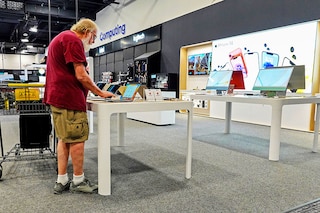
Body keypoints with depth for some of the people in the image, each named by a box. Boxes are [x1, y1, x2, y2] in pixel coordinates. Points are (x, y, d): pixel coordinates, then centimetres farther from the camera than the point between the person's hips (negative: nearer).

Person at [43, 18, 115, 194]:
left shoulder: (61, 38, 22)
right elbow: (81, 75, -18)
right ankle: (78, 180, 12)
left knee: (65, 138, 13)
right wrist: (100, 93, -7)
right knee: (77, 139, -1)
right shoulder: (73, 40, -11)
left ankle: (61, 181, 19)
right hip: (69, 98, -11)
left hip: (57, 97, 11)